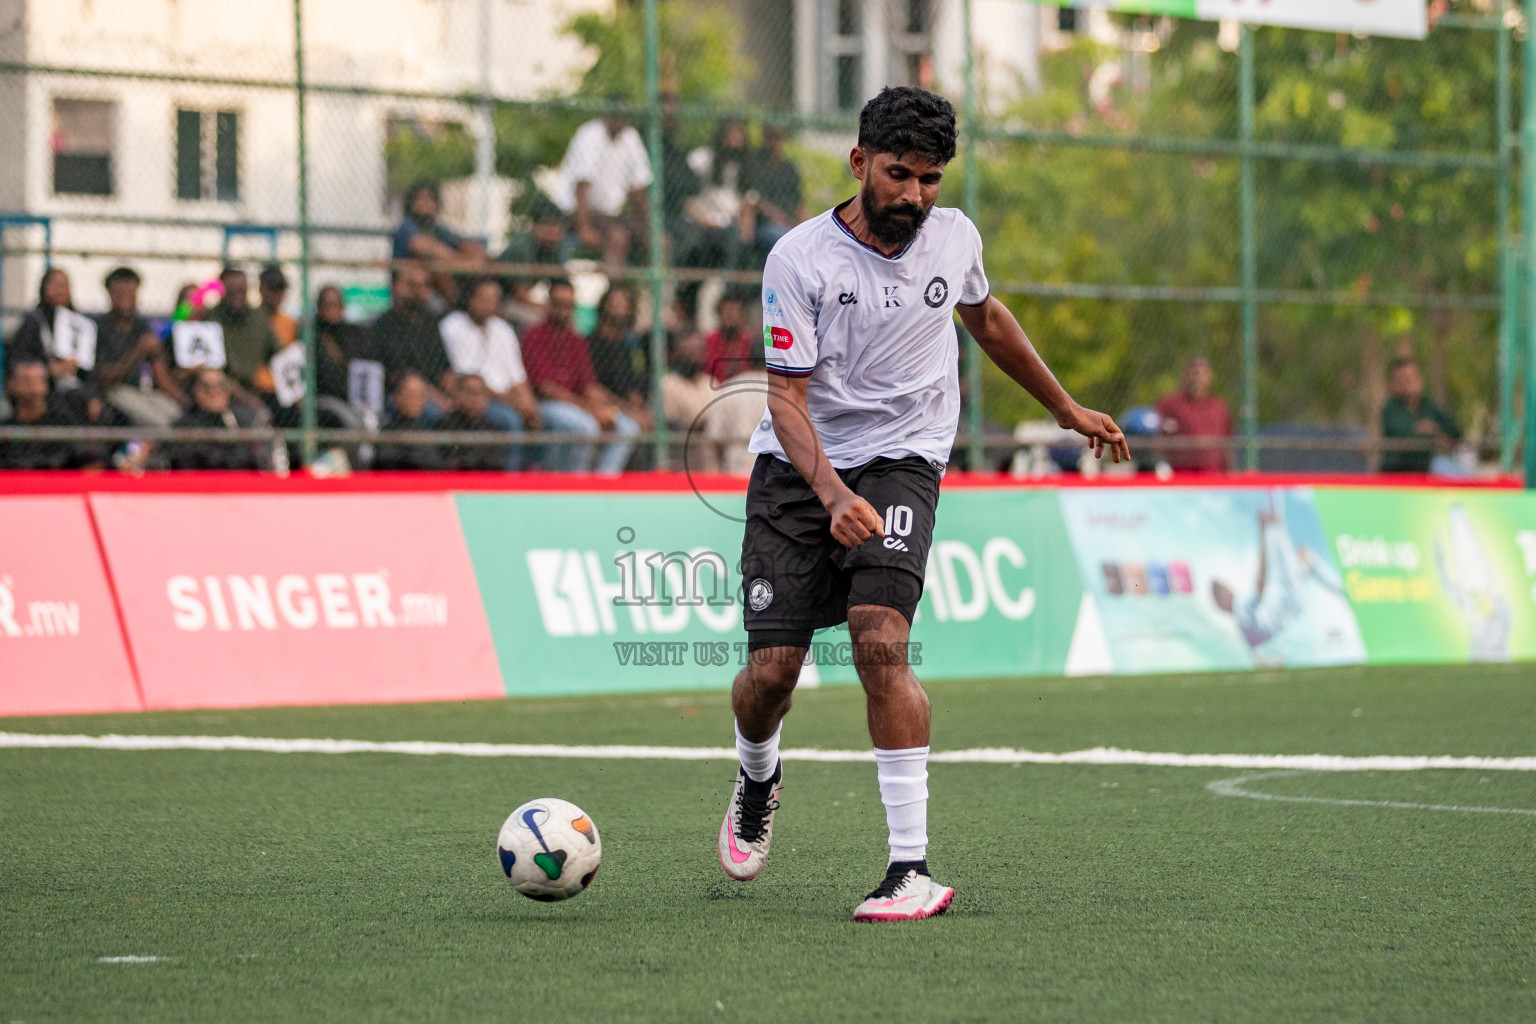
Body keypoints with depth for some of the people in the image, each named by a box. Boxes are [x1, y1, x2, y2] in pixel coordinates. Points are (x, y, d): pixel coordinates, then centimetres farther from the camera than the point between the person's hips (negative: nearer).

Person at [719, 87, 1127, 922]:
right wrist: (832, 494, -34)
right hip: (798, 469, -1)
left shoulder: (952, 237, 0)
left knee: (880, 642, -22)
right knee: (770, 672, -5)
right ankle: (757, 777, 33)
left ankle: (912, 867, -23)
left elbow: (985, 318, 23)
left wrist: (1066, 409, 31)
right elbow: (786, 397, -17)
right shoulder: (799, 259, -13)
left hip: (900, 462, 1)